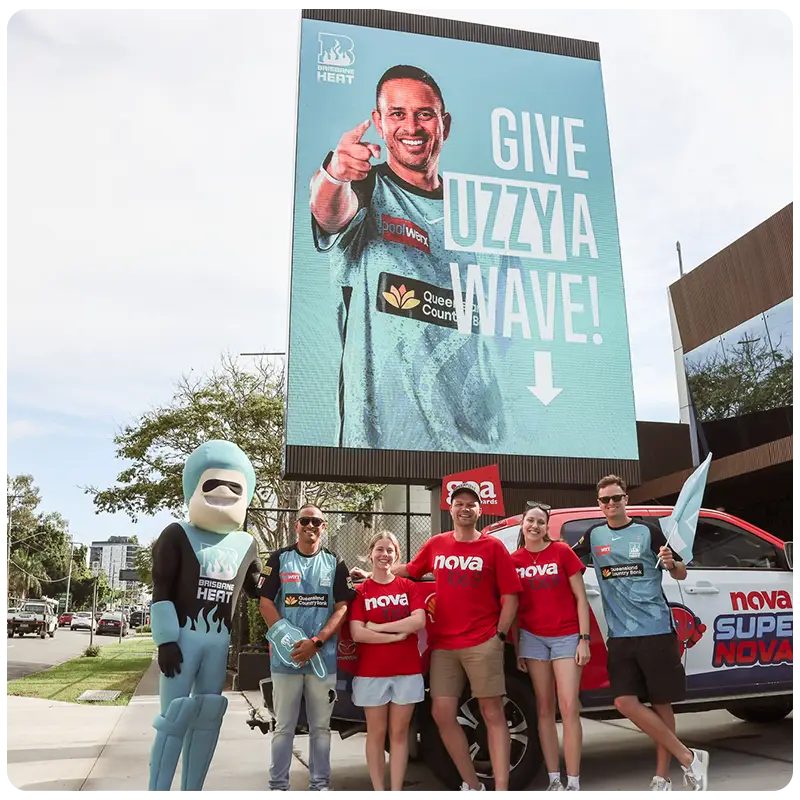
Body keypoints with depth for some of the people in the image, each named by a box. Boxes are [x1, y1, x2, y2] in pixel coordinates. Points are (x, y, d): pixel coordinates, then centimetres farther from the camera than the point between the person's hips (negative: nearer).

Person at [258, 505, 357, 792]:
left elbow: (342, 607, 0)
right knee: (284, 726, 8)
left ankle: (320, 783, 21)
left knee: (320, 726, 10)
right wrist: (290, 641, -12)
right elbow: (266, 602, -1)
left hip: (324, 657, 1)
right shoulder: (279, 559, 4)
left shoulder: (335, 563, 5)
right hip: (285, 655, 0)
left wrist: (316, 642, -13)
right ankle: (278, 784, 20)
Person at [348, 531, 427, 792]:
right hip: (371, 673, -1)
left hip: (407, 671, 1)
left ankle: (397, 792, 14)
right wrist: (397, 635, -13)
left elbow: (418, 622, -11)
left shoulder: (408, 586, 4)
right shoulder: (360, 591, 0)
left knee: (399, 732, 7)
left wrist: (377, 627, -12)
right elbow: (357, 634, -10)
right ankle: (378, 791, 15)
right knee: (377, 733, 7)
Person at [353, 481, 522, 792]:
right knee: (442, 714, 3)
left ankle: (501, 789, 4)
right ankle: (471, 785, 19)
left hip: (482, 644, -4)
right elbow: (408, 570, 23)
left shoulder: (493, 546, -1)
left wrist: (499, 635, -7)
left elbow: (510, 595, -2)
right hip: (443, 645, 4)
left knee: (492, 713, 0)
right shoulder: (436, 545, 8)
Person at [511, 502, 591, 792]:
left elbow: (580, 598, -2)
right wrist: (517, 650, 6)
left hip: (566, 636, -2)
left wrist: (584, 639, -7)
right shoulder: (514, 560, 2)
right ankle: (553, 780, 16)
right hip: (533, 638, 2)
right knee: (545, 708, 8)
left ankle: (573, 784, 2)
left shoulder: (562, 551, -4)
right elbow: (513, 607, 7)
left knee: (569, 708, -6)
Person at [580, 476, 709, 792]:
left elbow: (682, 574, 3)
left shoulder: (648, 532, -1)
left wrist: (671, 563, -18)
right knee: (625, 701, -7)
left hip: (656, 629, -3)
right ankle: (689, 759, 6)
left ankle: (661, 777, 16)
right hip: (619, 634, 3)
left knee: (661, 703, 2)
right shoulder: (593, 535, 7)